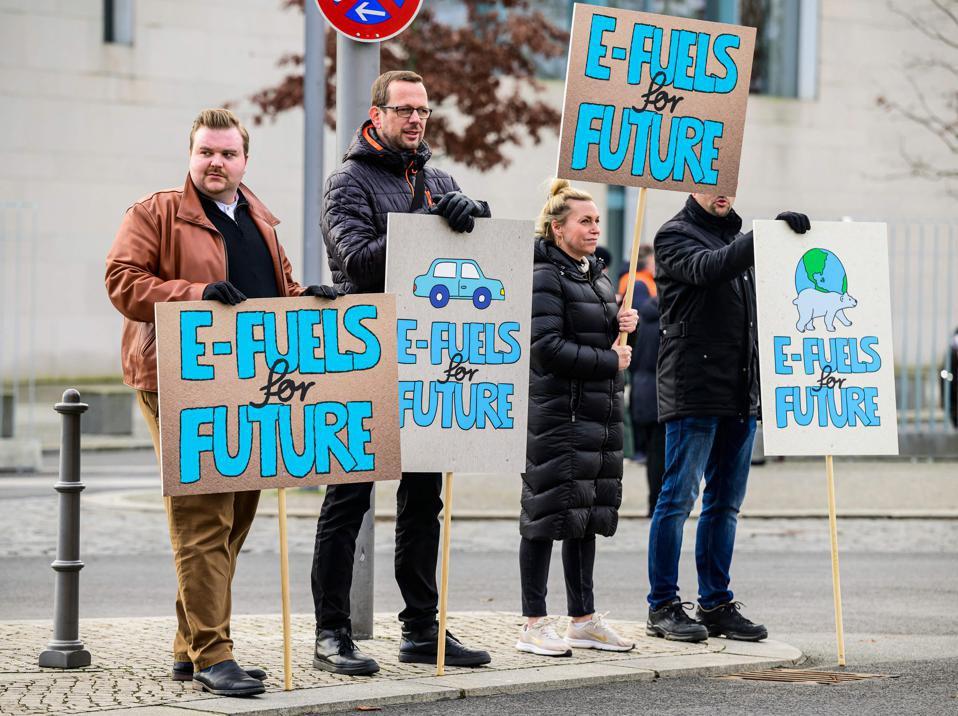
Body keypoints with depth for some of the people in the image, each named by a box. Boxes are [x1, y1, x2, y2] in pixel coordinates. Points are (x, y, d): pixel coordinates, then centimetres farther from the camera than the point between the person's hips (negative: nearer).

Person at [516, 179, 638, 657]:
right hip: (556, 415, -9)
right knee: (549, 514, -5)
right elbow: (548, 348, -18)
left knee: (590, 516, 11)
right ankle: (534, 625, -1)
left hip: (600, 413, 9)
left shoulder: (598, 277, 17)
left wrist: (621, 326, 4)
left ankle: (584, 619, 19)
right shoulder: (544, 277, -10)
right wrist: (608, 361, -12)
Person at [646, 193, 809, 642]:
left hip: (741, 394, 7)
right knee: (678, 498, -5)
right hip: (693, 390, -7)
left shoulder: (737, 238, 21)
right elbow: (708, 269, -25)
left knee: (726, 503, 10)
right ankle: (662, 606, 0)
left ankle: (716, 604, 15)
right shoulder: (675, 235, -3)